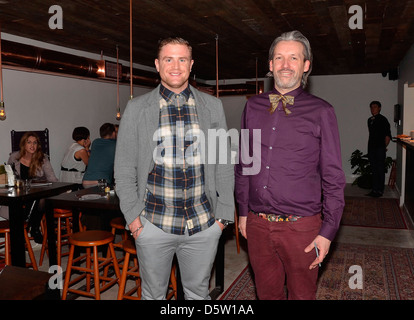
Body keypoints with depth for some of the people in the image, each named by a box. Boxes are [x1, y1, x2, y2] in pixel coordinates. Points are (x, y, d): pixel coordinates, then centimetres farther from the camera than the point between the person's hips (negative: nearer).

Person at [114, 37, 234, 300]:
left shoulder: (212, 106, 4)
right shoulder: (137, 108, 0)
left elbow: (224, 164, 5)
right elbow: (124, 168, 1)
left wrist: (223, 214, 0)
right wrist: (133, 215, -5)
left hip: (204, 225, 1)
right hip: (154, 224, -1)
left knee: (198, 291, 17)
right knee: (154, 293, 16)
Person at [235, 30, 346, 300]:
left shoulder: (321, 112, -4)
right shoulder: (253, 107, 6)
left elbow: (333, 178, -3)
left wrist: (328, 232, -6)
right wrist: (243, 211, 10)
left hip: (301, 227, -3)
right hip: (257, 224, 3)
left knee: (302, 294, 14)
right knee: (267, 292, 19)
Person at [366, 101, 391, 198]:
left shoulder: (383, 119, -6)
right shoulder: (370, 120, 14)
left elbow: (388, 135, -6)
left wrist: (384, 147, -3)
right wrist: (369, 146, 14)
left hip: (380, 149, -7)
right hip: (371, 148, 7)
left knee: (380, 169, -2)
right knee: (374, 170, 10)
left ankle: (380, 191, 2)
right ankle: (374, 190, 17)